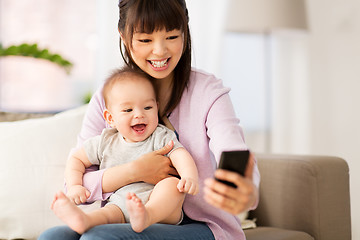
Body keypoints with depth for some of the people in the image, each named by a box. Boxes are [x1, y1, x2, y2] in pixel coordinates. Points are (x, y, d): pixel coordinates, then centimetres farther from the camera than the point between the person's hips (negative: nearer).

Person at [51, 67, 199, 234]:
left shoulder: (161, 137, 7)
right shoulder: (105, 142, 15)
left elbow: (180, 155, -10)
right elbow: (76, 159, 25)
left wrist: (189, 177, -34)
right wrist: (74, 186, 5)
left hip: (161, 207, -1)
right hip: (120, 205, 2)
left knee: (172, 184, -32)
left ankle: (145, 217, -59)